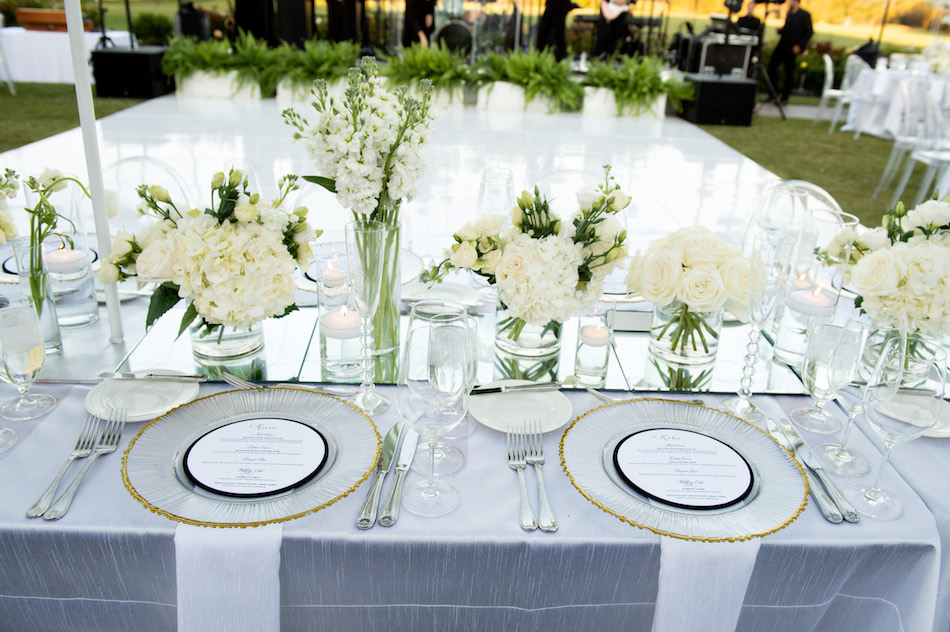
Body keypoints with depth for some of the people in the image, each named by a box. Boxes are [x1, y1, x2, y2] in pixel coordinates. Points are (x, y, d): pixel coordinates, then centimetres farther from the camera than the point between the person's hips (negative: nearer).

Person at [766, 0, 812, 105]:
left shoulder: (805, 15, -7)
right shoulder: (789, 13, 13)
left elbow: (809, 33, -7)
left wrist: (799, 45, -16)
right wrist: (780, 30, 1)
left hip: (792, 49, -6)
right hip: (782, 45, 7)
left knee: (789, 72, -1)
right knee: (772, 65, 1)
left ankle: (785, 97, 9)